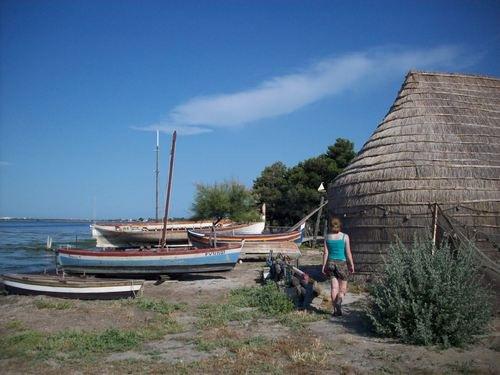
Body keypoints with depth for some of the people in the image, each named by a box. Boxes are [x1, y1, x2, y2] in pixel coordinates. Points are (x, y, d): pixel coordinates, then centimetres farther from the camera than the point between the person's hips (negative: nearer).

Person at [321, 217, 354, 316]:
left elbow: (325, 253, 1)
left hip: (331, 263, 2)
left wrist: (324, 265, 7)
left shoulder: (327, 237, 1)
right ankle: (339, 301, -21)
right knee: (343, 287, 7)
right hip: (342, 263, -2)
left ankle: (336, 310, 6)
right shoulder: (345, 237, -5)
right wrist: (352, 265, 4)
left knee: (334, 287, 7)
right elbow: (348, 253, -5)